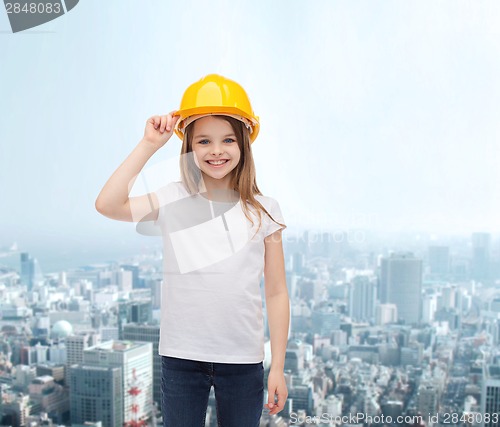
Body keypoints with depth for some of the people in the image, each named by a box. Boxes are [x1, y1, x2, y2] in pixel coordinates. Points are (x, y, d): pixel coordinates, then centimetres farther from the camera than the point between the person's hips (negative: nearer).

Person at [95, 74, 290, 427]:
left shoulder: (263, 209, 0)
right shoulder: (174, 199, -3)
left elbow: (276, 292, 2)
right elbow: (107, 205, -19)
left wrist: (278, 367, 1)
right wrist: (149, 145, -14)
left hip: (243, 359, 1)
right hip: (181, 356, 0)